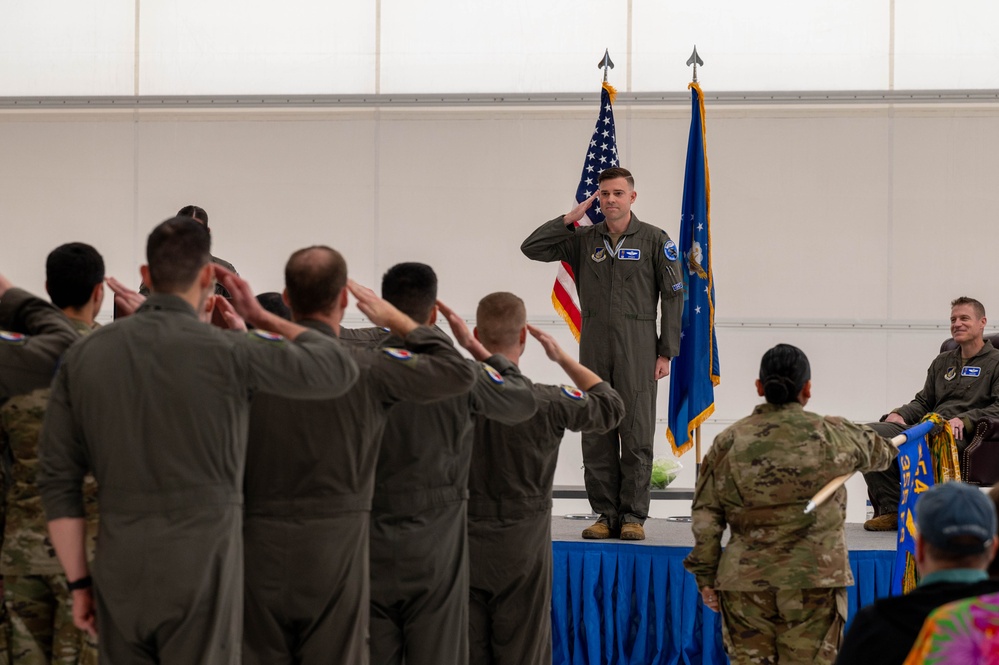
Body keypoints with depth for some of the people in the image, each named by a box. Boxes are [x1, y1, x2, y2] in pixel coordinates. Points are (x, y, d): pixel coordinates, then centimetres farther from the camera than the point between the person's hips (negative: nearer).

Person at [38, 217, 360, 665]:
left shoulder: (84, 355, 2)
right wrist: (261, 317, 12)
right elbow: (339, 370, 1)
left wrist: (79, 582, 11)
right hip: (199, 572, -4)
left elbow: (57, 479, 4)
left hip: (120, 576, 4)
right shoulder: (227, 354, -10)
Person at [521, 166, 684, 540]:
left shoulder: (655, 241, 2)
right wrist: (571, 217, 1)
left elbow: (673, 296, 1)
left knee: (637, 435, -3)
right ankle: (605, 515, 9)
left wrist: (667, 352, -4)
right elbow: (532, 248, 7)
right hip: (593, 348, 3)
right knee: (596, 436, 3)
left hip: (637, 349, -3)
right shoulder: (583, 240, 10)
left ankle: (633, 516, 3)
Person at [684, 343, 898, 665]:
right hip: (815, 578, -1)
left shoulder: (729, 442, 1)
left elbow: (706, 517, 2)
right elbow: (880, 451, 20)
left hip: (744, 582, 2)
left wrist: (705, 576, 10)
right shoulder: (832, 436, -1)